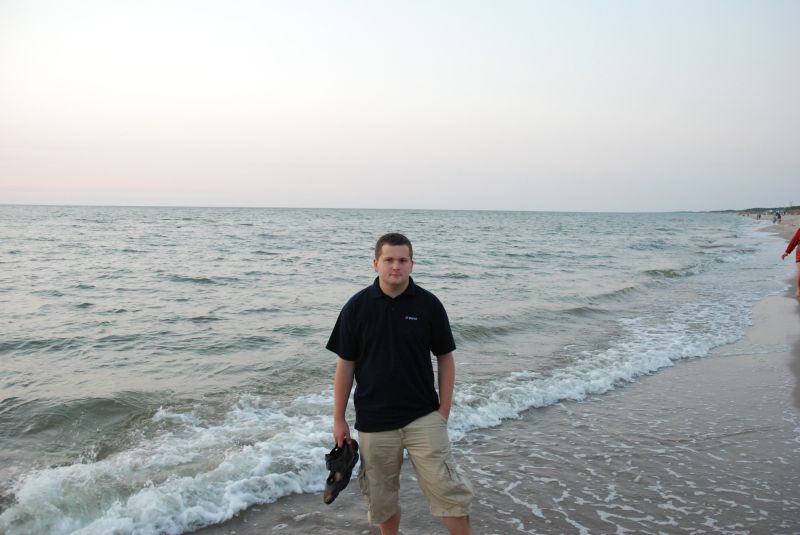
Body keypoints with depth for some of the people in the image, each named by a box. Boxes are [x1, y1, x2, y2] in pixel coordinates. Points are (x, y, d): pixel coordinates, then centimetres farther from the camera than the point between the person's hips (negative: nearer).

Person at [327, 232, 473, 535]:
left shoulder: (429, 304, -5)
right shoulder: (357, 306, -4)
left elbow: (445, 357, 2)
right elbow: (345, 364, 0)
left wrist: (444, 408, -3)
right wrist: (339, 419, 1)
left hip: (423, 416, -1)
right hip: (373, 420, 1)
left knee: (447, 489, -2)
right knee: (382, 497, 14)